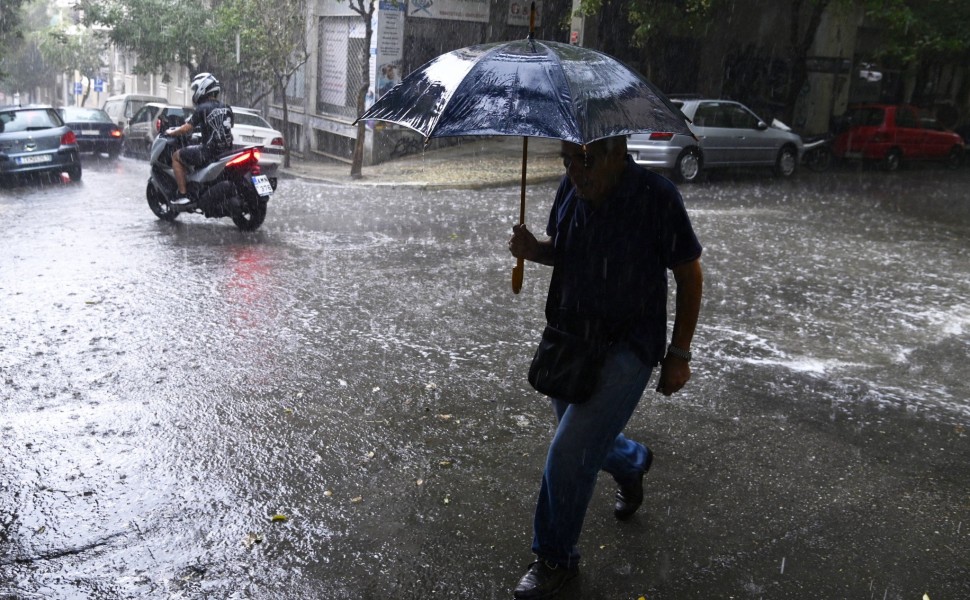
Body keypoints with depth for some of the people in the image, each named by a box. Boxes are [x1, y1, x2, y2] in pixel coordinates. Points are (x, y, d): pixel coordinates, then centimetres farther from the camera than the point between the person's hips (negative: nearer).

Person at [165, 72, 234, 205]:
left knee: (176, 156, 8)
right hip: (227, 151, 8)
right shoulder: (226, 108, 11)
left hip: (209, 152, -8)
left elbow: (186, 129, -11)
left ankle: (183, 194, 1)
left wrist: (170, 132, 8)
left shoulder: (202, 108, -10)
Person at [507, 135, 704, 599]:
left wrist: (679, 354, -7)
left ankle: (555, 559, 10)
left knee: (569, 452, -12)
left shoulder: (656, 198, -18)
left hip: (626, 348, -6)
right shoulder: (571, 188, -2)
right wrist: (534, 250, -10)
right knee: (588, 440, 21)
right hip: (568, 336, 6)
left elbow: (689, 275, -9)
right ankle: (632, 463, 56)